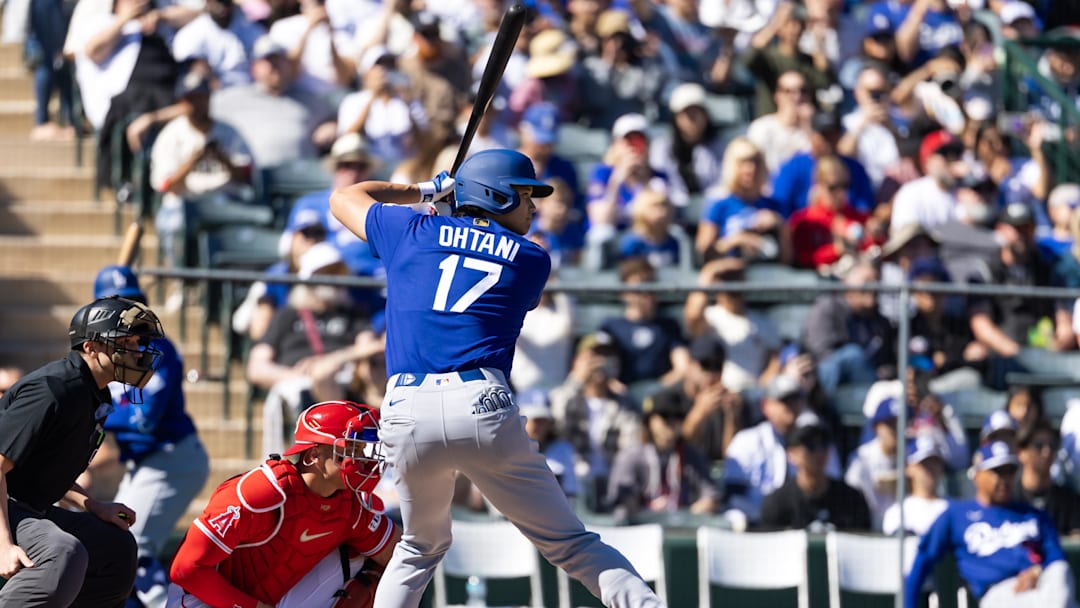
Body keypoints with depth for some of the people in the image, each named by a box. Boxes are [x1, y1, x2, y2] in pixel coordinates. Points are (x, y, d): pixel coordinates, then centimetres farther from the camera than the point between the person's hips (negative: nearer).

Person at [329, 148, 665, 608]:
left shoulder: (413, 231, 18)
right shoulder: (531, 260, 14)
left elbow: (343, 198, 34)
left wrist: (419, 192, 44)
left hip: (406, 414, 2)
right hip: (482, 406, -2)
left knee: (421, 548, 25)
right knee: (570, 545, -1)